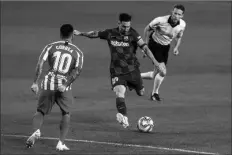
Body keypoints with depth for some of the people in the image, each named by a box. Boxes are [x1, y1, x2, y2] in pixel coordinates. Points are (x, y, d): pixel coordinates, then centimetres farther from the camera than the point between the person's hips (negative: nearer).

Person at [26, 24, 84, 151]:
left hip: (48, 83, 1)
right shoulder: (77, 52, 7)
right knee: (66, 114, 17)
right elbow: (77, 70, -8)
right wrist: (65, 85, -14)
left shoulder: (51, 47, 9)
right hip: (64, 86, -1)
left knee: (40, 111, 14)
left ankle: (36, 131, -15)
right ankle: (61, 143, 8)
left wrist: (35, 82, -6)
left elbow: (40, 63, -4)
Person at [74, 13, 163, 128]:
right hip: (117, 70, 0)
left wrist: (154, 61, -28)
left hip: (132, 69, 0)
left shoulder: (133, 34, -10)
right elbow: (95, 34, 14)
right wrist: (80, 34, 24)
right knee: (119, 92, -24)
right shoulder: (110, 33, -3)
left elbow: (144, 47, -18)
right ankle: (124, 119, -33)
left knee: (141, 93, 11)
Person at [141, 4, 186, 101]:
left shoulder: (182, 24, -11)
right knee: (163, 72, -17)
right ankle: (155, 93, 6)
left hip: (165, 48, 6)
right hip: (154, 45, -6)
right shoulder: (160, 20, -26)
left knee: (154, 75, 6)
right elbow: (147, 29, -9)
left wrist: (176, 47, -5)